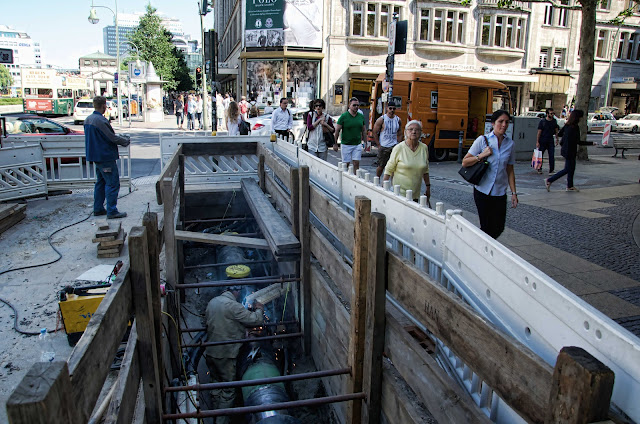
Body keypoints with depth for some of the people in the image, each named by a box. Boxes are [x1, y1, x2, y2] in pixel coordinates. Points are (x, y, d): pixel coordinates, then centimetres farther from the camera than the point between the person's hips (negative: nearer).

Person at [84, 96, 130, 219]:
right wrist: (126, 140, -2)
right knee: (113, 183, -4)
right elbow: (113, 138, -19)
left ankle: (98, 209, 23)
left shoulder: (88, 119, 10)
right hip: (106, 157, -10)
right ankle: (112, 211, -3)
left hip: (96, 156, 10)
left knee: (101, 182, 18)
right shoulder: (101, 121, -20)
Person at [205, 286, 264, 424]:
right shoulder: (233, 306, -20)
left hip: (210, 352, 8)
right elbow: (256, 320, -20)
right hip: (225, 354, -8)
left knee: (217, 385, 22)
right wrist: (259, 309, 2)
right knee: (228, 391, 6)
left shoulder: (212, 302, 4)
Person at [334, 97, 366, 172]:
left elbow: (363, 131, 14)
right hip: (346, 145, -3)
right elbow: (337, 130, -4)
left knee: (356, 163, -1)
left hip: (357, 144, 3)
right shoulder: (344, 116, -6)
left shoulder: (361, 116, 6)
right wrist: (335, 143, -6)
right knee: (346, 164, 3)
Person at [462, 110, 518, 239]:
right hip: (483, 190, -3)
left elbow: (510, 170, 11)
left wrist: (514, 192, 6)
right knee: (486, 227, 0)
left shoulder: (510, 144, 6)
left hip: (500, 192, 3)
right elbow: (465, 163, -3)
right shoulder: (482, 140, -3)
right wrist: (482, 155, -16)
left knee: (499, 228, 4)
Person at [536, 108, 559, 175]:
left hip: (551, 141, 2)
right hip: (542, 141, -2)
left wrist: (556, 139, 12)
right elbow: (539, 132, -5)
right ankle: (539, 169, 23)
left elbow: (556, 131, 15)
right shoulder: (542, 121, -6)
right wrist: (537, 142, -9)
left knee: (552, 156, -6)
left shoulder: (554, 121, 5)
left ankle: (551, 171, -3)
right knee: (540, 155, 6)